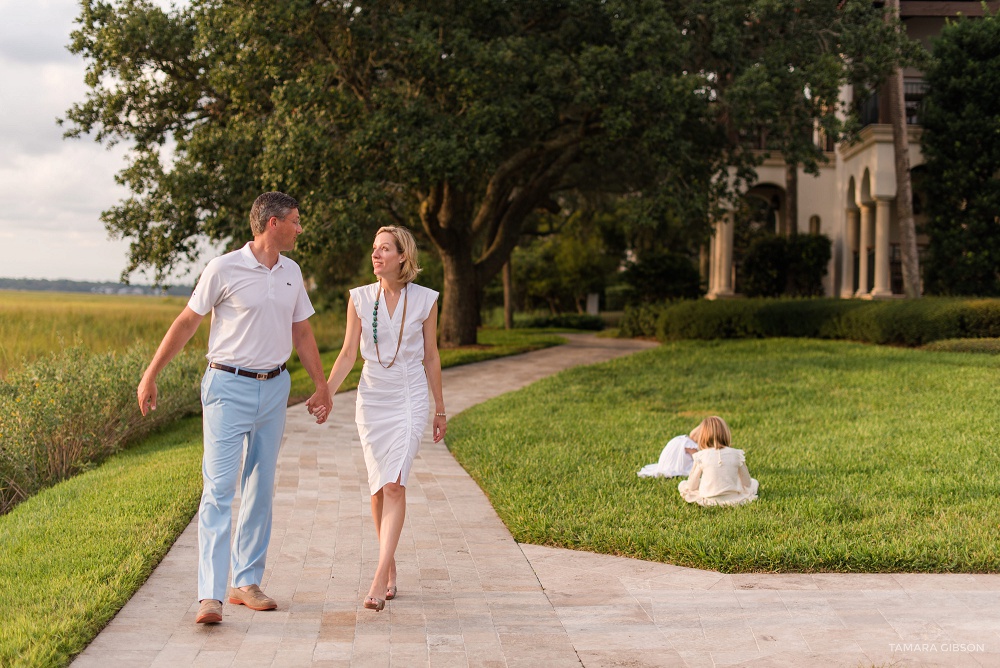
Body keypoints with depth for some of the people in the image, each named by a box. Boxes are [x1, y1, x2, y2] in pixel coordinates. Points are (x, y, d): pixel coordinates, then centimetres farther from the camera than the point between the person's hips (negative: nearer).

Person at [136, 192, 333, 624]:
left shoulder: (292, 273, 10)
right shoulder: (225, 269, -8)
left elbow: (301, 332, 20)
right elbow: (187, 322, -2)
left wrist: (321, 385, 20)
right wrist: (150, 376, 1)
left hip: (274, 389, 6)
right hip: (229, 386, -6)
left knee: (260, 489, 9)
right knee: (219, 488, -10)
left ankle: (246, 582, 19)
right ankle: (211, 595, -12)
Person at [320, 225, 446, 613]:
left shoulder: (425, 300, -1)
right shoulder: (360, 298, 2)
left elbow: (430, 356, 7)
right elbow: (348, 353, 4)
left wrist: (440, 410, 11)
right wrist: (325, 391, -10)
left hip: (410, 399, -2)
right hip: (372, 397, 3)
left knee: (394, 484, -16)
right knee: (378, 487, 6)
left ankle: (379, 579, -20)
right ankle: (391, 568, 21)